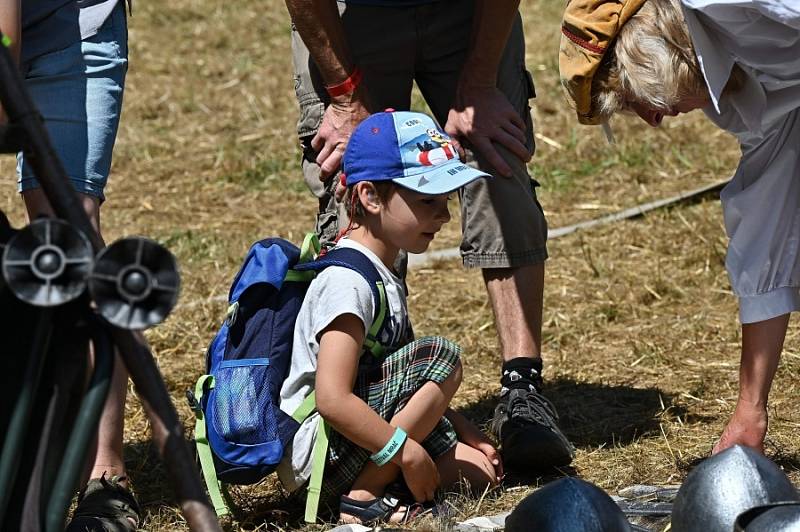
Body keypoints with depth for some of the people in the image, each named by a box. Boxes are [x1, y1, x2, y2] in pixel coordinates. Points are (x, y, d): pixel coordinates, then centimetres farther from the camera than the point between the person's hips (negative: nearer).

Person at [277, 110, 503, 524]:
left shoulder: (383, 275, 14)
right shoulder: (347, 281, -18)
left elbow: (408, 382, 22)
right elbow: (332, 400, -27)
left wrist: (463, 431, 12)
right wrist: (407, 451, -23)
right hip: (316, 454, -10)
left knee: (480, 470, 4)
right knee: (441, 356, -20)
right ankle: (363, 497, -18)